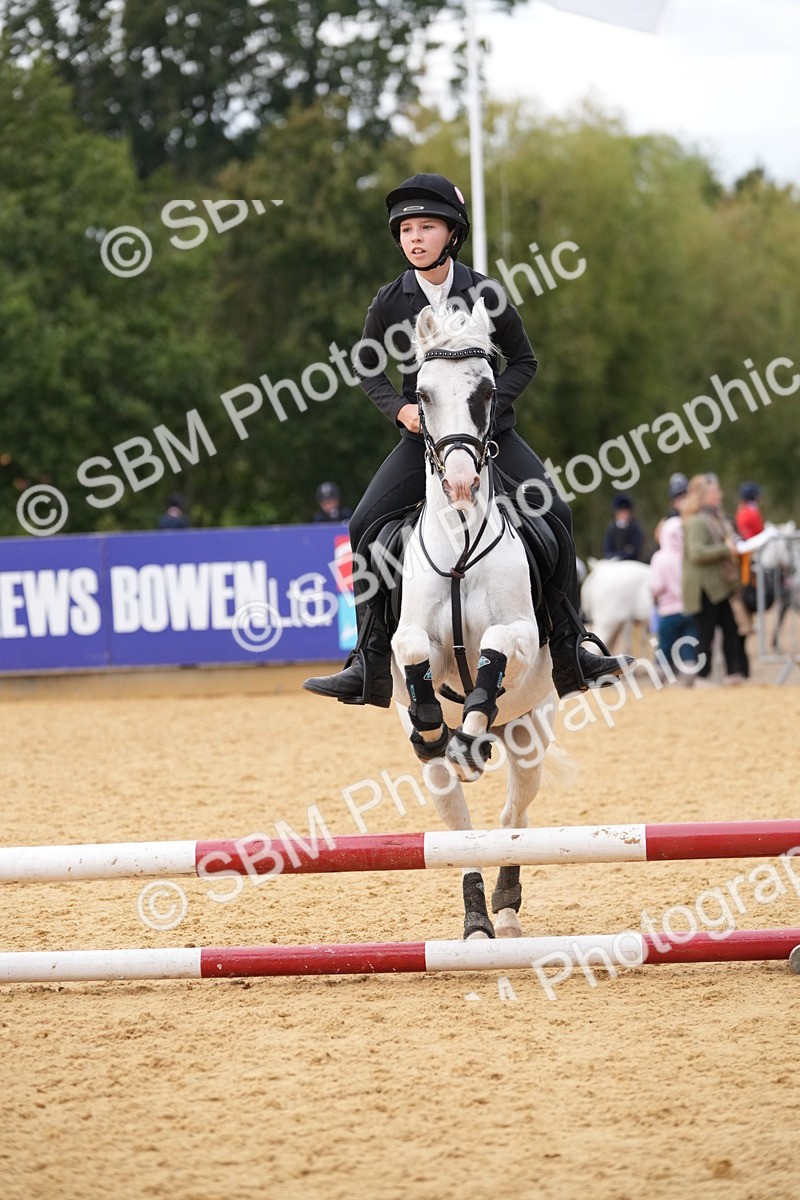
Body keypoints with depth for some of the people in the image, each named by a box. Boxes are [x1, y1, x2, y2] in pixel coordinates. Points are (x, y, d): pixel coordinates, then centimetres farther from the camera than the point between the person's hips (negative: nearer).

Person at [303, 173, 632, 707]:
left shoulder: (485, 293, -8)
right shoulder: (392, 302, -5)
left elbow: (523, 361, 1)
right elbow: (368, 367, 8)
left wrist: (490, 401, -16)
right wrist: (400, 408, -10)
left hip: (490, 428, -1)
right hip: (424, 433, 1)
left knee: (555, 513, -16)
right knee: (367, 524, -14)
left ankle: (569, 653, -5)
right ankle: (370, 665, -8)